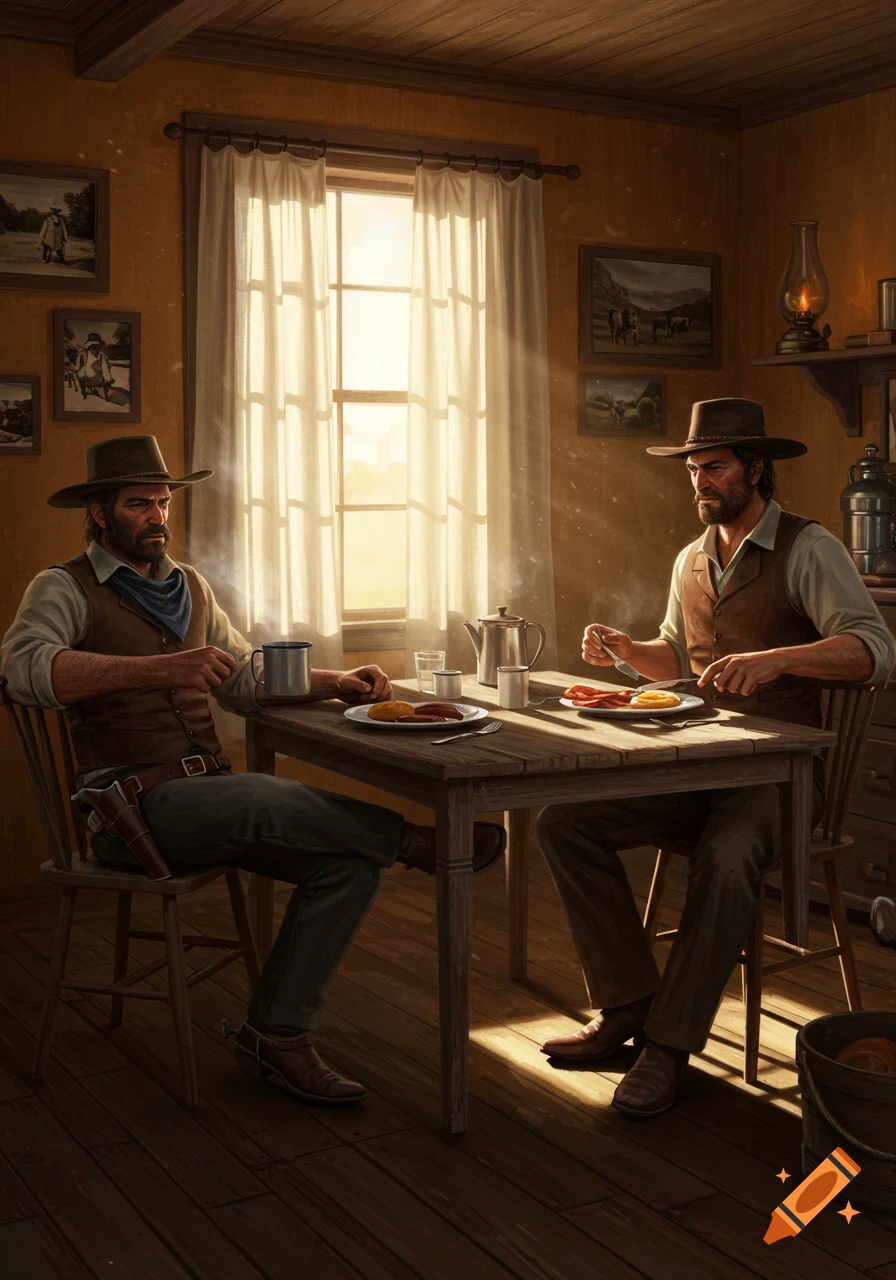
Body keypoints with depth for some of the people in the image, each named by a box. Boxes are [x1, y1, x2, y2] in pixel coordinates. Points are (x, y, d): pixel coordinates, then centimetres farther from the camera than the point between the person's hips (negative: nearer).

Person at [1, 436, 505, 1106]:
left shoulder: (190, 586, 22)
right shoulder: (65, 589, 0)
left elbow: (245, 678, 26)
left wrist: (336, 682, 8)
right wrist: (160, 668, -30)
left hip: (209, 797, 7)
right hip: (131, 803, -7)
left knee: (350, 863, -14)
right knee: (269, 800, -35)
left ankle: (276, 1034, -7)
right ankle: (412, 837, -12)